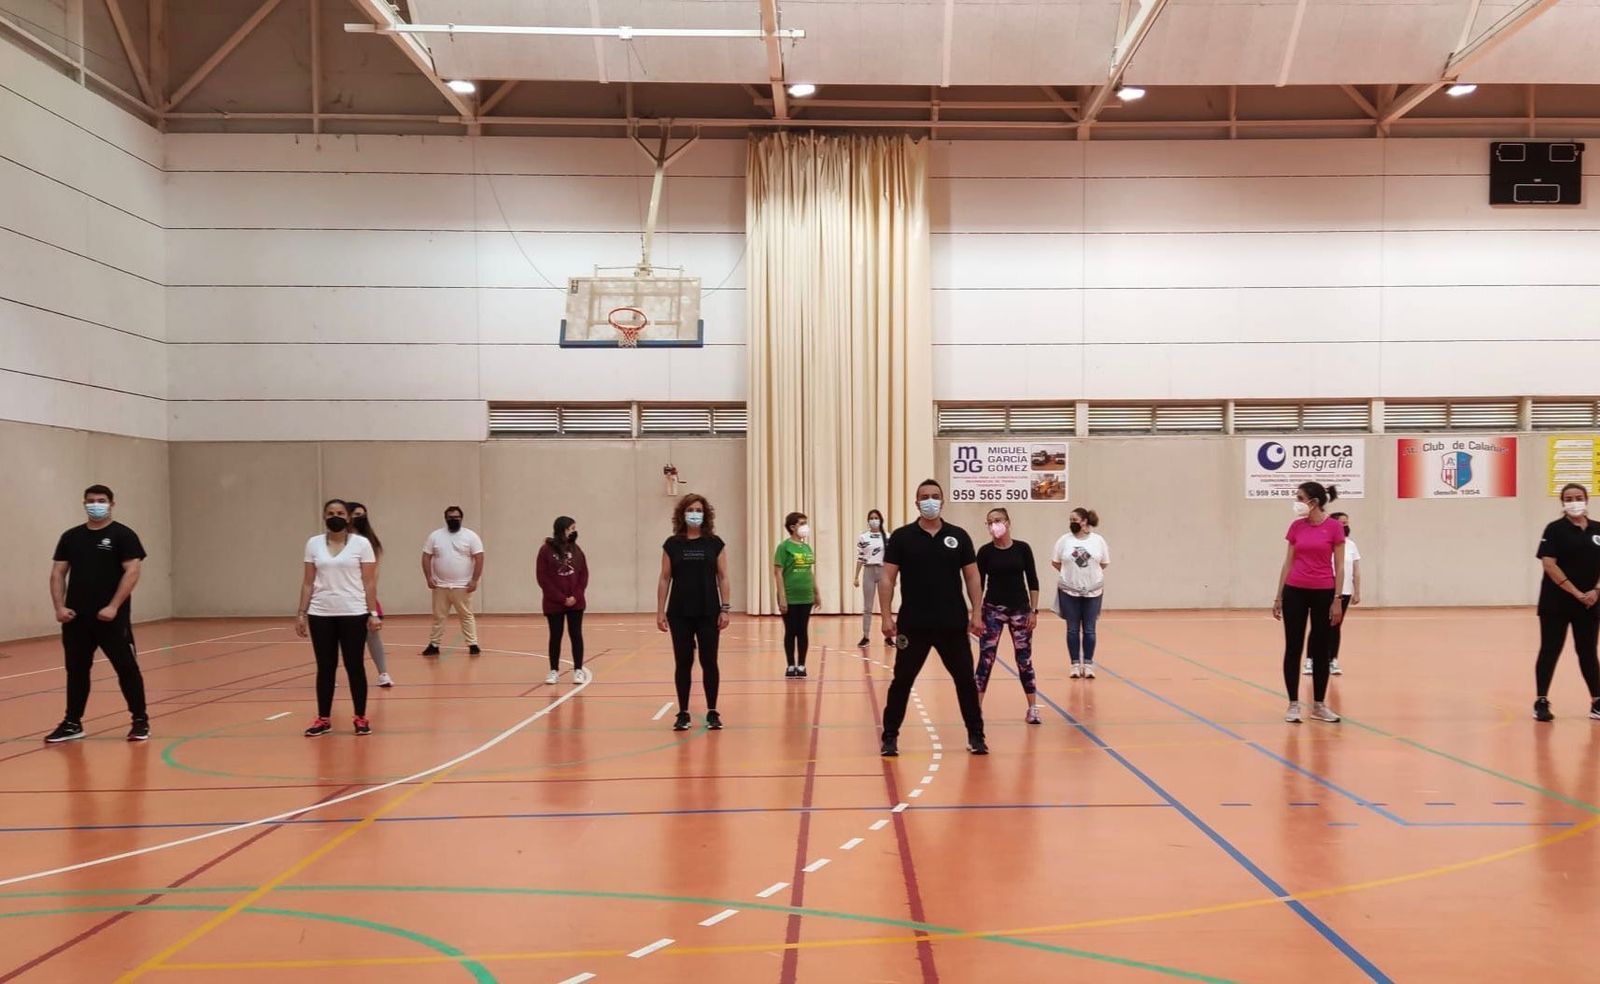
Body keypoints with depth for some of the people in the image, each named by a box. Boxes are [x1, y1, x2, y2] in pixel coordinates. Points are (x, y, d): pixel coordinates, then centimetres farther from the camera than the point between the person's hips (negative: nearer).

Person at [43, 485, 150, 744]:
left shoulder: (123, 535, -3)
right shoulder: (71, 537, 11)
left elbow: (132, 571, -11)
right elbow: (58, 573, 11)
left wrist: (113, 607, -19)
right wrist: (59, 606, -3)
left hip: (112, 617, -5)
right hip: (76, 618, 5)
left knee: (126, 668, -1)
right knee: (76, 670, 12)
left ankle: (141, 721, 8)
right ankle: (72, 723, 22)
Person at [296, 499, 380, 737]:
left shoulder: (361, 543, -2)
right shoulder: (313, 544, 5)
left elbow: (369, 582, -2)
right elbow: (308, 582, 8)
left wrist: (373, 613, -7)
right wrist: (301, 613, 3)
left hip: (353, 613, -2)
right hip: (321, 614, 2)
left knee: (355, 666, 3)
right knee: (325, 667, 8)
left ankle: (361, 718, 12)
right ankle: (323, 719, 17)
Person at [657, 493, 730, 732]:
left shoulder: (715, 543, 1)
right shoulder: (672, 544, 2)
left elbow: (722, 578, 1)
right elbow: (665, 579, 4)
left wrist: (725, 609, -5)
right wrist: (660, 611, -1)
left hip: (708, 613, 0)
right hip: (680, 614, 1)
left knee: (709, 662, 3)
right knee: (683, 663, 6)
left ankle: (712, 712, 13)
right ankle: (683, 713, 14)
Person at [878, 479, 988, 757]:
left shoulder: (958, 536, 4)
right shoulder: (901, 536, -1)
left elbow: (972, 577, 6)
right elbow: (887, 578, -2)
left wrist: (977, 613, -1)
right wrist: (887, 616, -9)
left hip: (953, 624, 1)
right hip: (912, 625, -1)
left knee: (966, 680, 8)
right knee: (902, 681, 5)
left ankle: (976, 735, 21)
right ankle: (890, 737, 16)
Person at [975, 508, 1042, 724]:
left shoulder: (1022, 549, -1)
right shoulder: (985, 552, -2)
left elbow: (1033, 581, 2)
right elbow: (978, 584, 0)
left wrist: (1034, 611, -4)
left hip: (1020, 609, 0)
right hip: (993, 609, 0)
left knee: (1024, 659, 5)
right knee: (985, 659, -2)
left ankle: (1033, 708, 14)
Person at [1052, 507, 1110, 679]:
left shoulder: (1098, 540, -3)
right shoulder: (1064, 540, -3)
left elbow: (1104, 564, 6)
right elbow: (1055, 562, 5)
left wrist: (1089, 573, 8)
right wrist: (1070, 573, 9)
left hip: (1093, 591, 0)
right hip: (1069, 591, 0)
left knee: (1090, 630, 3)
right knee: (1073, 629, 5)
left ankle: (1088, 664, 11)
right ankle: (1075, 664, 12)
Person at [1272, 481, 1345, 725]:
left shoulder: (1334, 527, -5)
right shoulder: (1296, 526, 4)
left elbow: (1339, 567, -4)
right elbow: (1288, 563, 8)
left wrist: (1337, 601, -8)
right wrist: (1278, 597, 7)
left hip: (1323, 593, -2)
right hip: (1295, 591, 2)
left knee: (1321, 650, 7)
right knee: (1293, 648, 2)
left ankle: (1319, 705, 17)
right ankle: (1293, 705, 9)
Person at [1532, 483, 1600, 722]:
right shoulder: (1555, 529, -6)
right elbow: (1549, 565, -13)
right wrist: (1575, 592, -17)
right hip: (1556, 603, -4)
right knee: (1550, 651, 0)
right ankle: (1541, 702, 4)